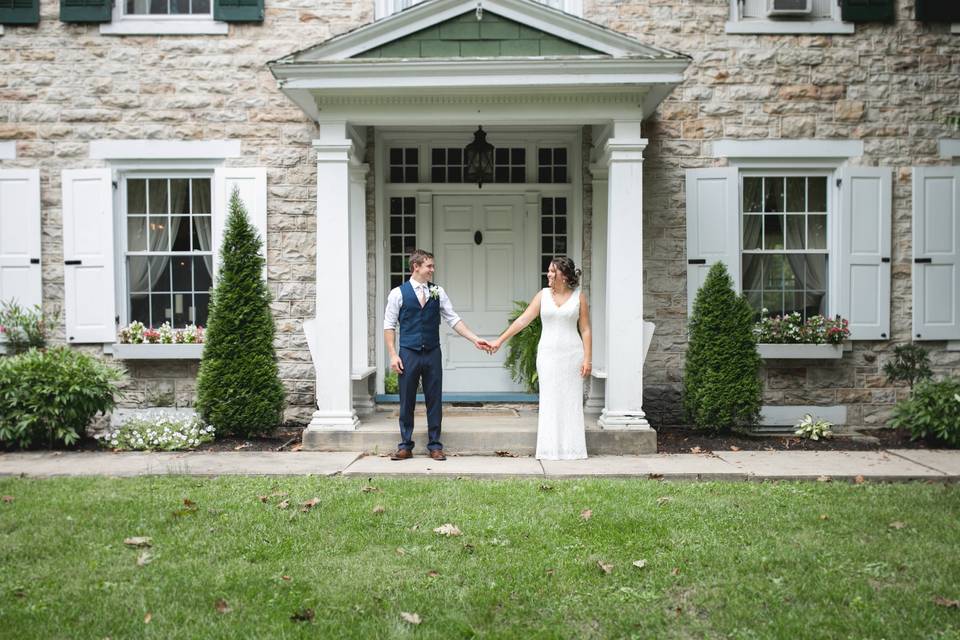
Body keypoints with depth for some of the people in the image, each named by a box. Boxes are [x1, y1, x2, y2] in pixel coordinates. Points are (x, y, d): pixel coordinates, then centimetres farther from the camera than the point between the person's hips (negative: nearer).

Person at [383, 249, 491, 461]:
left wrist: (475, 339, -3)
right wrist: (393, 355, -8)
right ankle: (405, 446, 17)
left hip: (432, 354, 2)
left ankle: (434, 446, 18)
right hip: (408, 354, -2)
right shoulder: (398, 293, -1)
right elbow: (389, 325, 0)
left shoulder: (438, 292, 6)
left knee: (434, 401, 7)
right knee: (406, 401, 5)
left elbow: (453, 319, 6)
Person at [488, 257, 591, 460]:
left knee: (571, 401, 3)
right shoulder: (543, 295, 4)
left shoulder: (578, 297, 1)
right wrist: (499, 340, -5)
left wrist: (587, 358, -6)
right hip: (548, 353, 1)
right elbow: (522, 320, 0)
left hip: (572, 354, -1)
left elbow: (585, 329, 1)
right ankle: (550, 449, 12)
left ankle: (572, 448, 13)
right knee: (549, 401, 4)